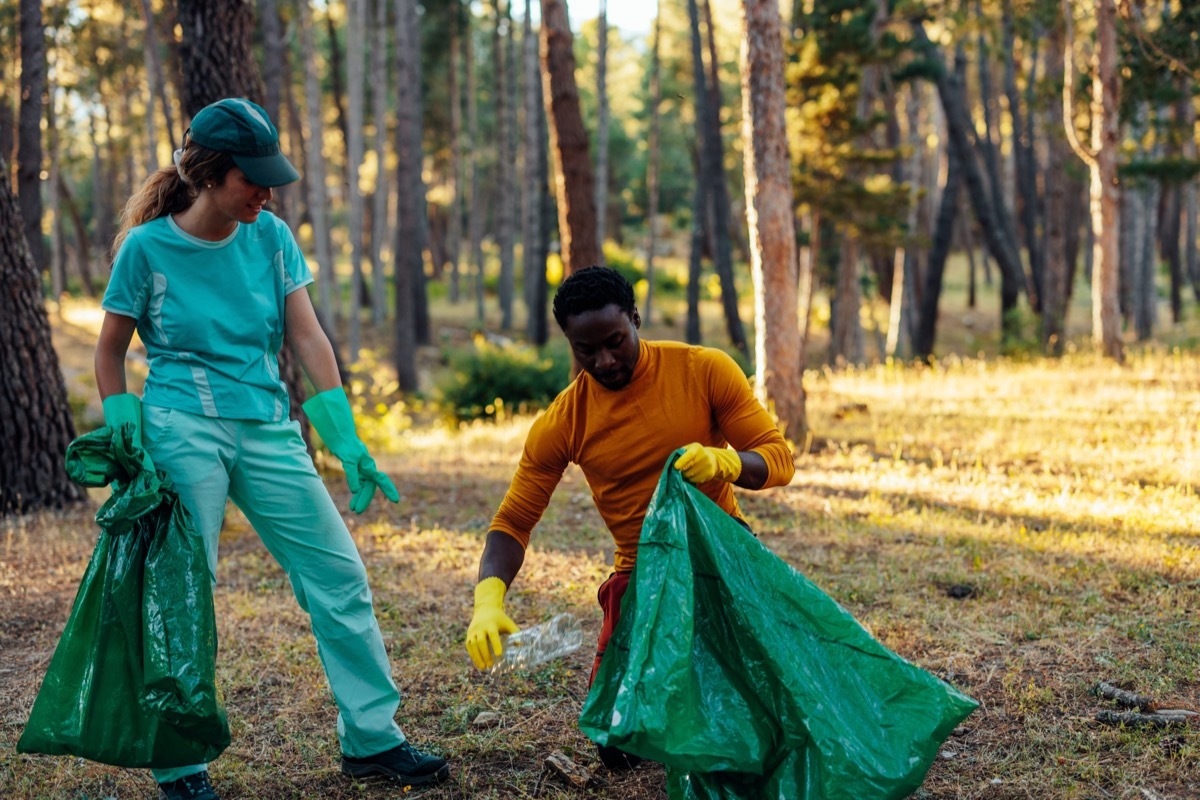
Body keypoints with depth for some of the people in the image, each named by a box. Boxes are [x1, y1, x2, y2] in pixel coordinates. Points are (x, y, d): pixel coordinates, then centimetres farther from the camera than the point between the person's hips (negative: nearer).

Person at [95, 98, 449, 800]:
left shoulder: (271, 238, 4)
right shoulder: (146, 246, -5)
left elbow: (308, 336, -1)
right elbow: (110, 351, 5)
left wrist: (347, 441, -10)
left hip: (268, 429, 4)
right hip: (183, 430, -4)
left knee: (340, 575, 2)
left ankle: (373, 739, 13)